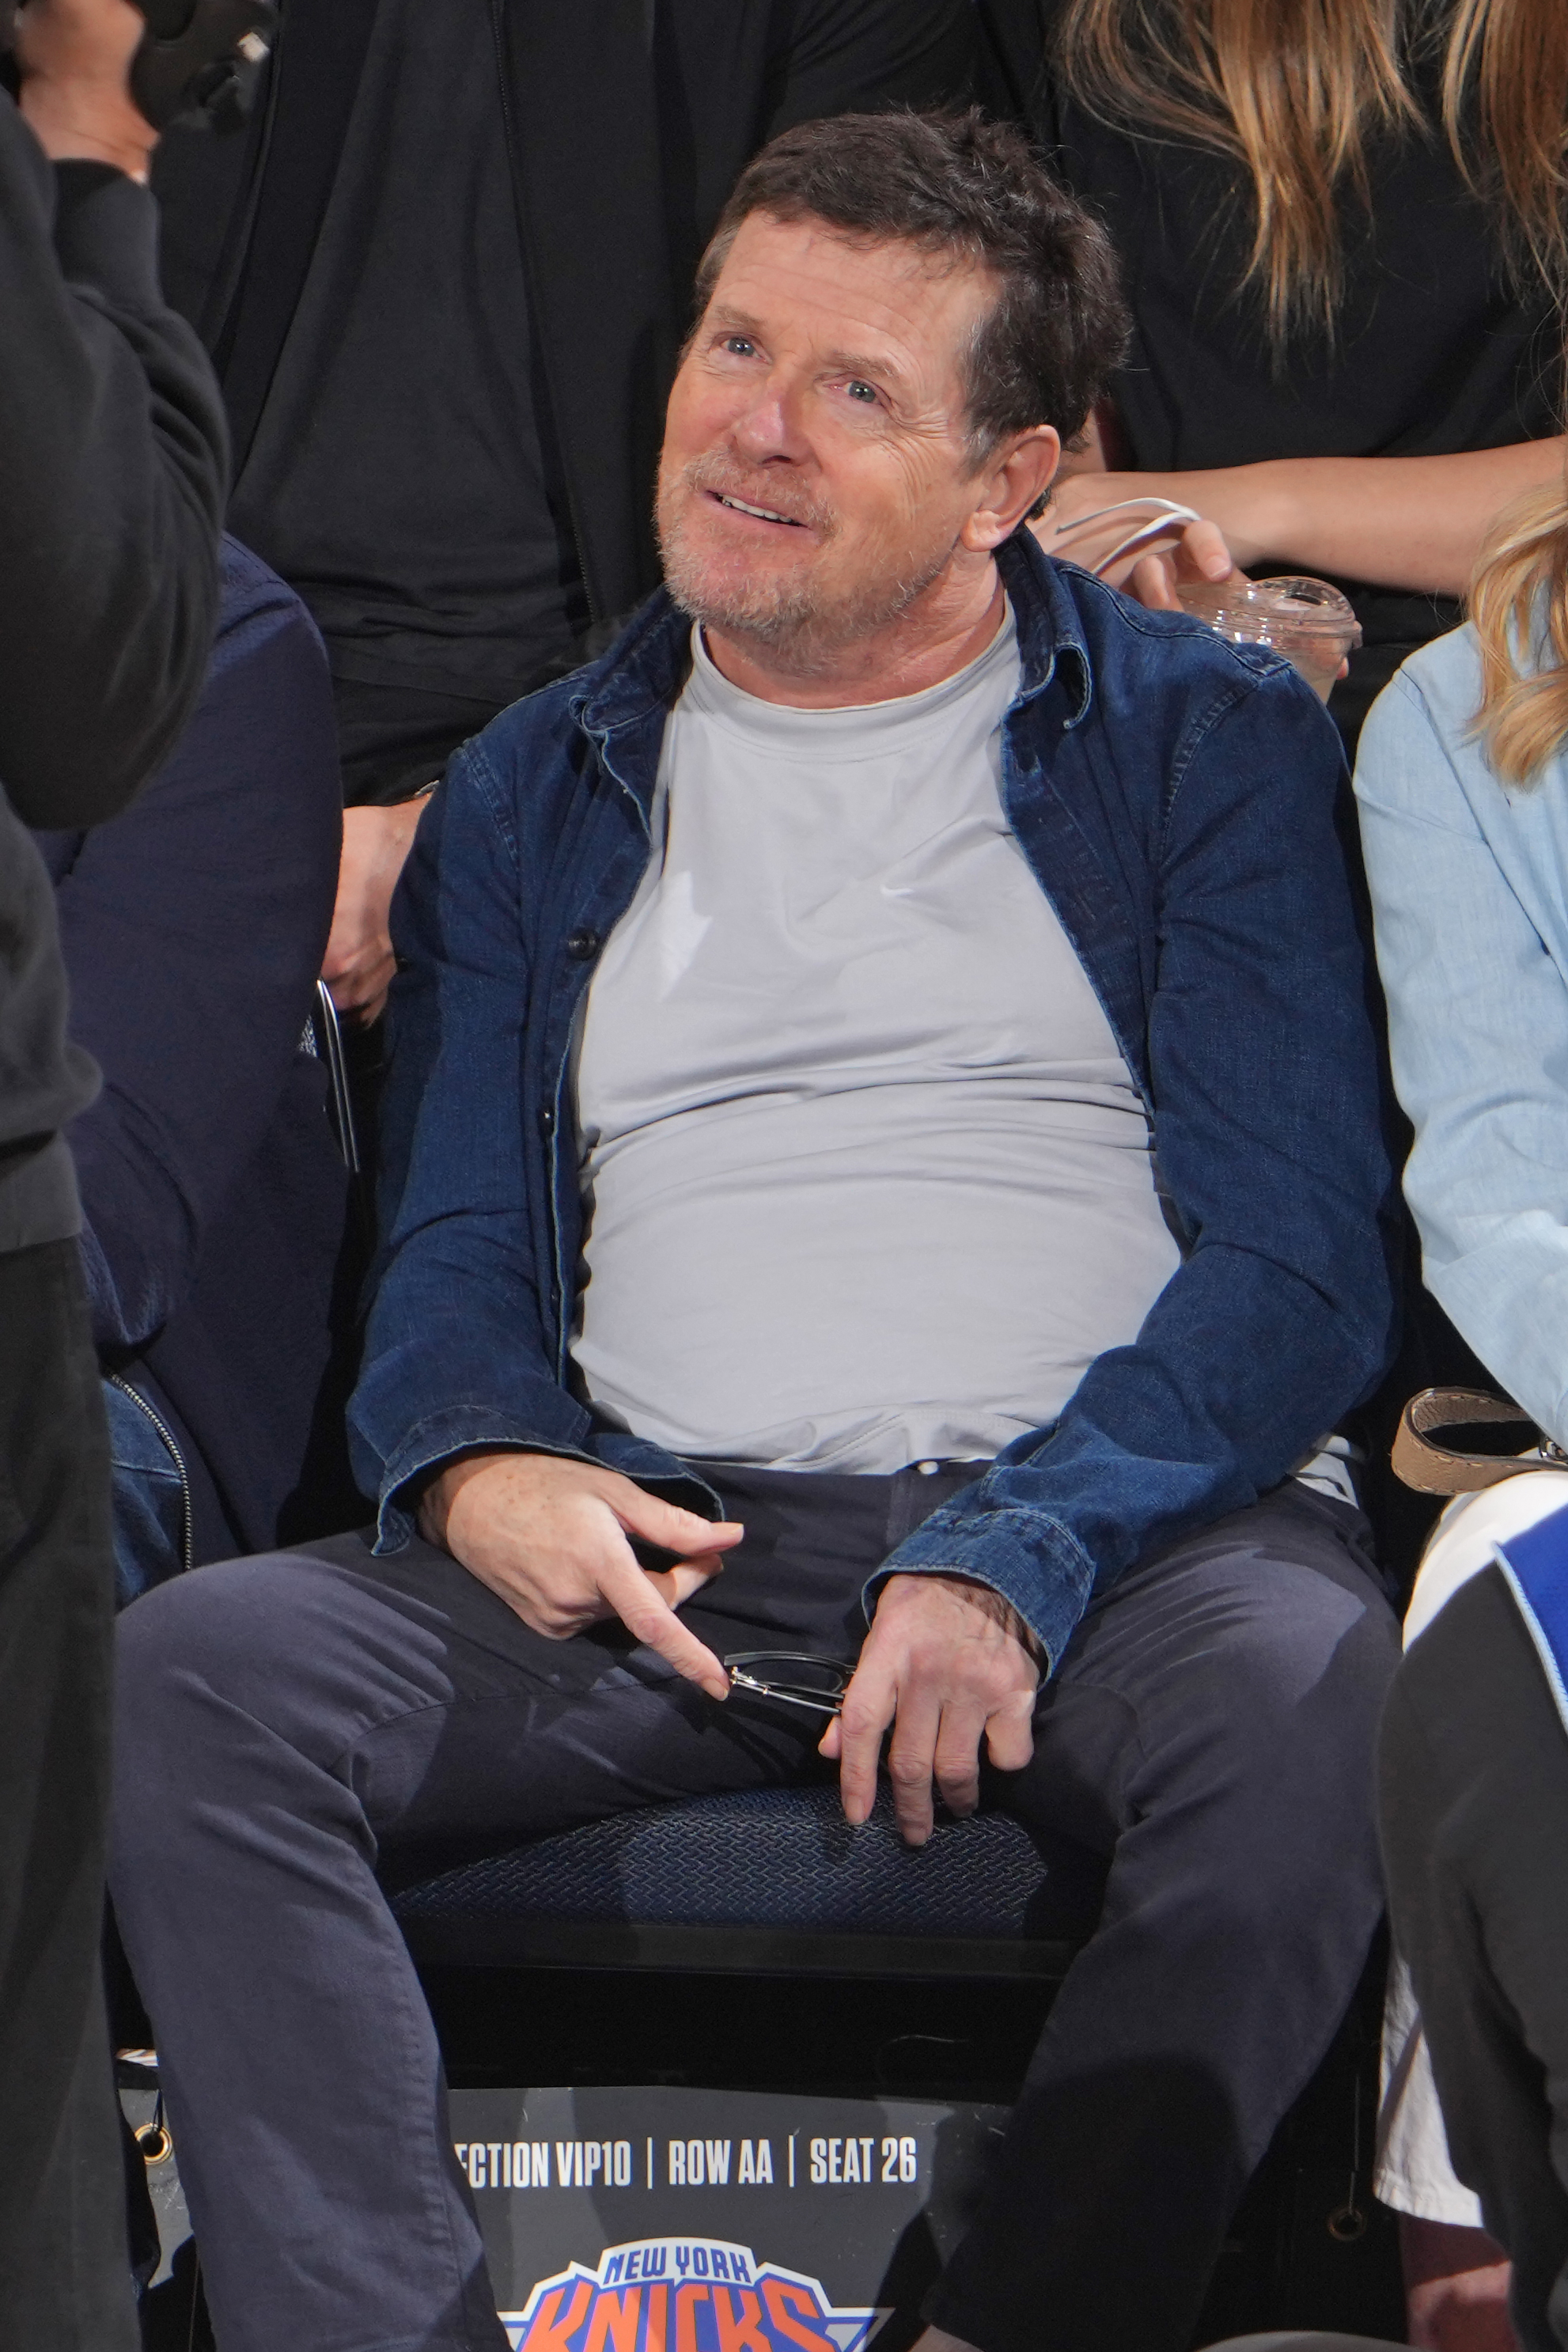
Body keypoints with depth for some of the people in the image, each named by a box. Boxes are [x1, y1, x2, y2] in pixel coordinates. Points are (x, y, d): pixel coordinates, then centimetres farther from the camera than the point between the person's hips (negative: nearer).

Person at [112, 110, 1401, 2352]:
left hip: (1120, 1518, -2)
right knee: (192, 1670, -25)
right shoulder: (531, 797, 21)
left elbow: (1297, 1263, 1)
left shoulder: (1206, 739, 10)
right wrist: (478, 1470, -7)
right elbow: (450, 1244, 19)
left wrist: (1014, 1559, -16)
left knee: (1315, 1704, -37)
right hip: (662, 1540, 3)